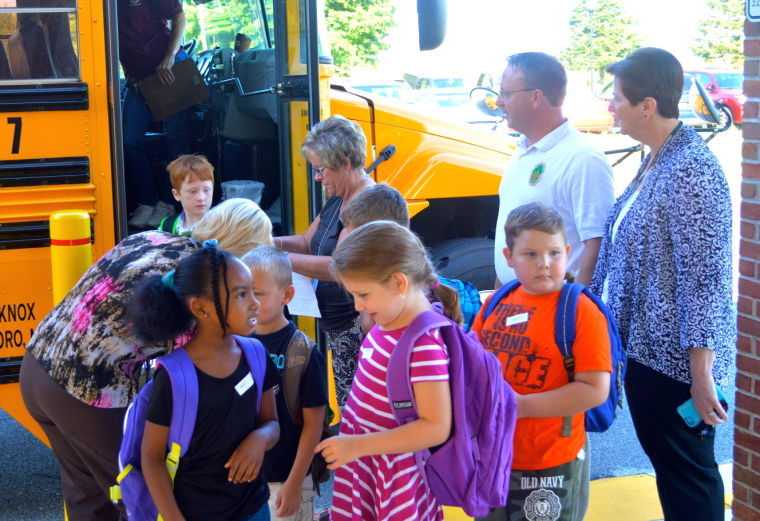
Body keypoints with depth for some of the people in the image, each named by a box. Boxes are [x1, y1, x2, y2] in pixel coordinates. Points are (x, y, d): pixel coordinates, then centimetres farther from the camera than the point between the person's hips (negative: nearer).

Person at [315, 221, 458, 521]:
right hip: (364, 466, 8)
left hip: (395, 478, -8)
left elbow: (436, 427, -26)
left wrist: (357, 445, -24)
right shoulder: (388, 322, -1)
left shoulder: (423, 343, -25)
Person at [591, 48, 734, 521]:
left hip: (676, 358, -9)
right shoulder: (656, 162, 8)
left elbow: (705, 279, -23)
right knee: (665, 460, 21)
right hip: (648, 348, 9)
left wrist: (701, 373, -23)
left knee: (688, 470, 5)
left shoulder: (690, 171, -21)